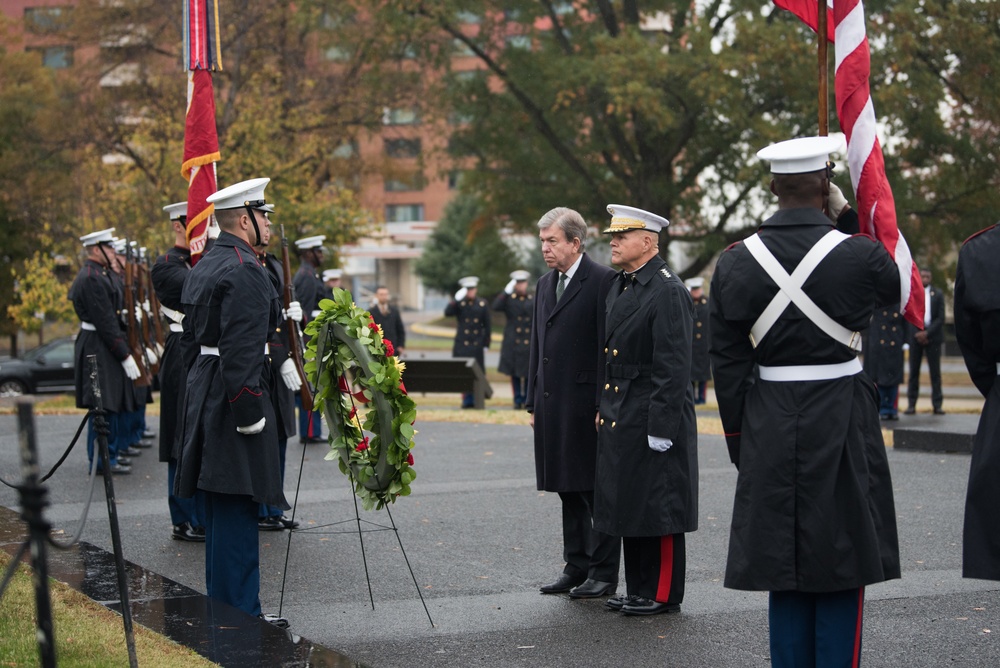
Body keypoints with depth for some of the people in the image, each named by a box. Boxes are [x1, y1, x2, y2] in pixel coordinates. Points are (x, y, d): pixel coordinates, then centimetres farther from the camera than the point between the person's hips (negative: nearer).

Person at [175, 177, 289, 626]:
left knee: (222, 507, 16)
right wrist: (249, 409, -22)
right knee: (236, 504, -6)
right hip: (233, 394, -10)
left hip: (205, 388, 10)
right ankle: (239, 613, -2)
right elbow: (242, 349, -22)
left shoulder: (205, 265, 16)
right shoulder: (245, 271, -16)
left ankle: (222, 605, 24)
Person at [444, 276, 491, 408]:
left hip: (477, 345, 0)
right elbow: (447, 312, -14)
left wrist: (486, 344, 6)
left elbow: (487, 326, 8)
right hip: (462, 345, 0)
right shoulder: (459, 304, 4)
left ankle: (476, 400, 6)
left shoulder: (483, 304, 6)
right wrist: (457, 299, -21)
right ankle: (467, 399, 5)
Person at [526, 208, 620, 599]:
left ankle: (604, 573, 5)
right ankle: (577, 567, 20)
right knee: (568, 491, 13)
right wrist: (533, 402, 15)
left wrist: (604, 406, -16)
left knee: (596, 490, -1)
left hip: (587, 405, -8)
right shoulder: (544, 285, 16)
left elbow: (608, 347, -13)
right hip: (553, 406, 8)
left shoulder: (602, 281, -9)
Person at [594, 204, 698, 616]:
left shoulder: (668, 292, -15)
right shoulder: (619, 287, 14)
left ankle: (663, 594, 8)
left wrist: (661, 427, -20)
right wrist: (604, 409, 16)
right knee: (629, 505, 14)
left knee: (658, 507, -1)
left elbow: (673, 367, -18)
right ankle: (638, 589, 22)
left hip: (652, 420, -9)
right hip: (619, 420, 9)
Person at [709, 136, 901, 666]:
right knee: (842, 570, 5)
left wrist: (741, 444, 11)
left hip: (769, 426, 3)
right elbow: (897, 288, 14)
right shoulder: (860, 255, -10)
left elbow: (727, 365, 2)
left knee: (784, 574, 12)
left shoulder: (734, 264, -1)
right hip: (841, 423, -3)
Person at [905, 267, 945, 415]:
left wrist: (927, 333, -10)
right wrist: (918, 334, -8)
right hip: (916, 335, 0)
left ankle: (937, 404, 0)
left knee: (935, 372, -1)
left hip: (933, 336, 0)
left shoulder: (938, 295, 6)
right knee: (914, 371, 0)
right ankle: (911, 404, 2)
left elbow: (941, 318, 1)